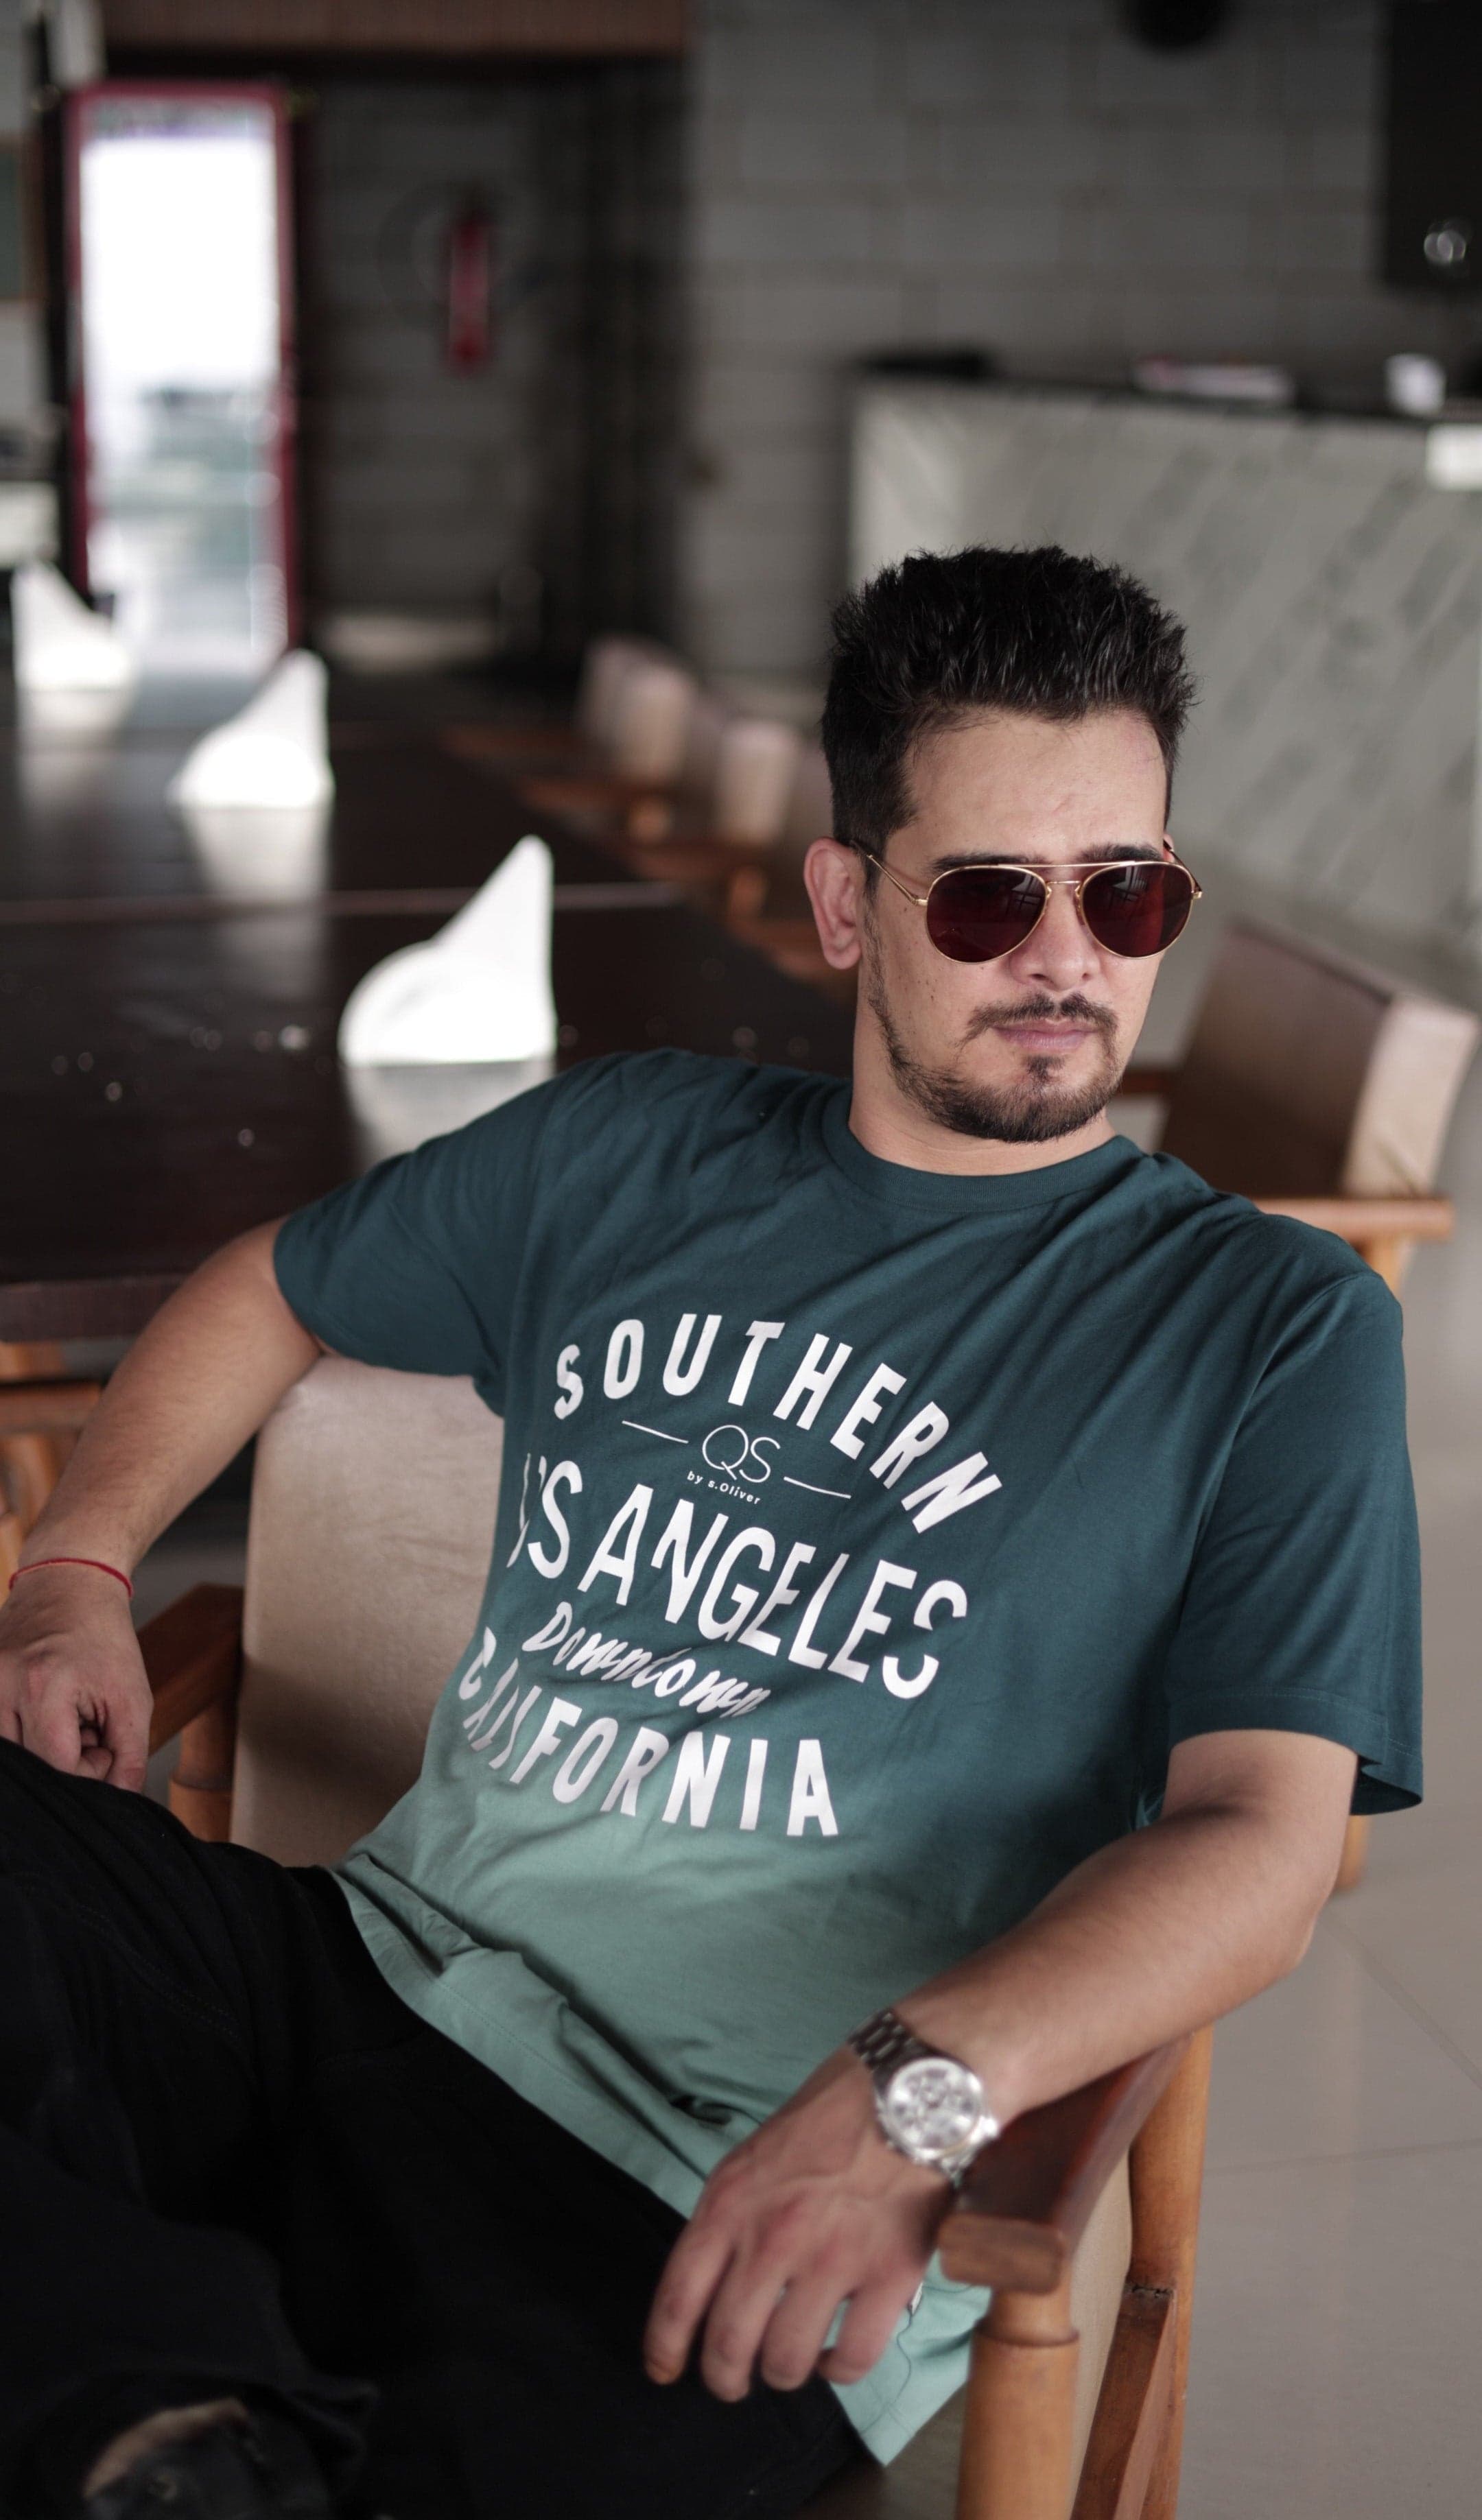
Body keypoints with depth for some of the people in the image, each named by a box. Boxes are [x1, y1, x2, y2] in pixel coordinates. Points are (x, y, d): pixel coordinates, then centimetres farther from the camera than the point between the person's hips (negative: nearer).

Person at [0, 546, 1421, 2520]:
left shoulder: (1273, 1326, 3)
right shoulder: (633, 1151, 15)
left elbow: (1261, 1841, -7)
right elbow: (267, 1290, 29)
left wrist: (916, 2093, -24)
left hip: (714, 2208, -6)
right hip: (384, 1973, 6)